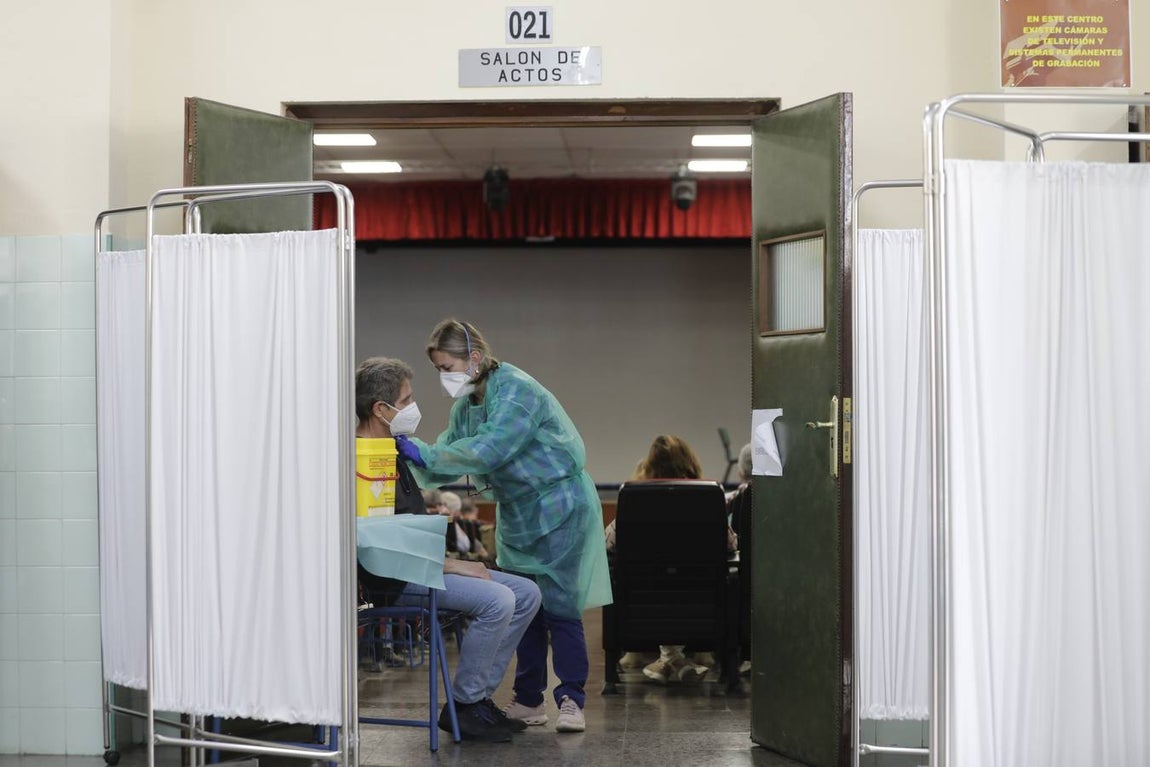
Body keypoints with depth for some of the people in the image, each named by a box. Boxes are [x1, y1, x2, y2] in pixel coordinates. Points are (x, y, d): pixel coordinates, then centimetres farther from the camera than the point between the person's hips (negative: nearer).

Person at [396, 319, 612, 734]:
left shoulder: (516, 391, -23)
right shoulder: (465, 404, 4)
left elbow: (486, 450, -33)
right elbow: (448, 458, 6)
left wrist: (426, 453, -29)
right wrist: (409, 456, -10)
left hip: (558, 509, -8)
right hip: (516, 515, 8)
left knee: (558, 606, -9)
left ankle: (571, 700, -3)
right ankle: (528, 700, 15)